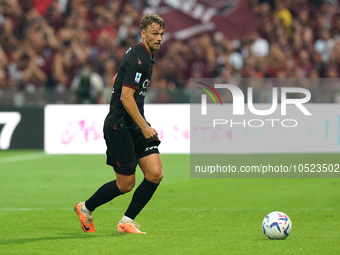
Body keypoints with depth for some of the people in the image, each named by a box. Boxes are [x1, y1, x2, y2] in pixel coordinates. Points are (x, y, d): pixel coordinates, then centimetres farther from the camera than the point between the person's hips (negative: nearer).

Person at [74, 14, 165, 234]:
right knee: (126, 184, -1)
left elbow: (116, 80, 26)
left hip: (135, 126, 9)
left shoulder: (146, 57, 13)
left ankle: (127, 221, 4)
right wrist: (144, 127, -23)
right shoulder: (137, 59, -18)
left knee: (155, 174, -6)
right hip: (120, 127, -9)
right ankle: (86, 209, 22)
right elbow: (126, 97, -24)